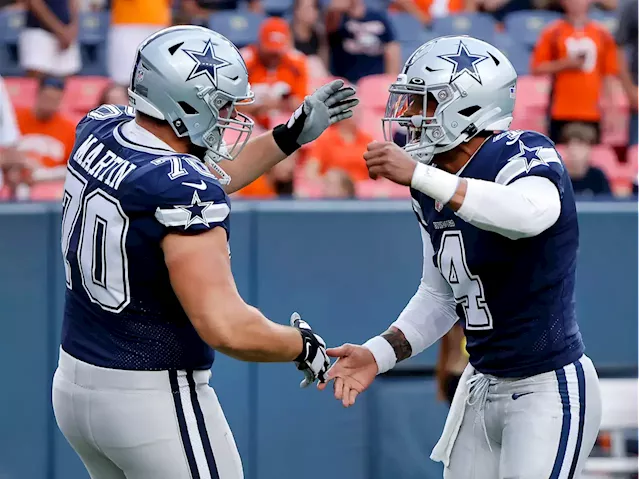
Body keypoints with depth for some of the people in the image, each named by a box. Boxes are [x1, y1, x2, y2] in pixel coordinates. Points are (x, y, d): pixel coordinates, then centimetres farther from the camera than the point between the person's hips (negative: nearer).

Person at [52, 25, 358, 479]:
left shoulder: (100, 132, 0)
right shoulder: (181, 195, -25)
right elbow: (227, 328, -29)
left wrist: (292, 136, 19)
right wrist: (302, 344, -11)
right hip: (154, 401, -8)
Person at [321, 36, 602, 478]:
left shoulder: (524, 156, -16)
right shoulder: (433, 189, 8)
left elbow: (531, 214, -41)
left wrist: (419, 175, -42)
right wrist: (378, 354, 3)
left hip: (549, 390, -8)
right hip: (482, 386, 8)